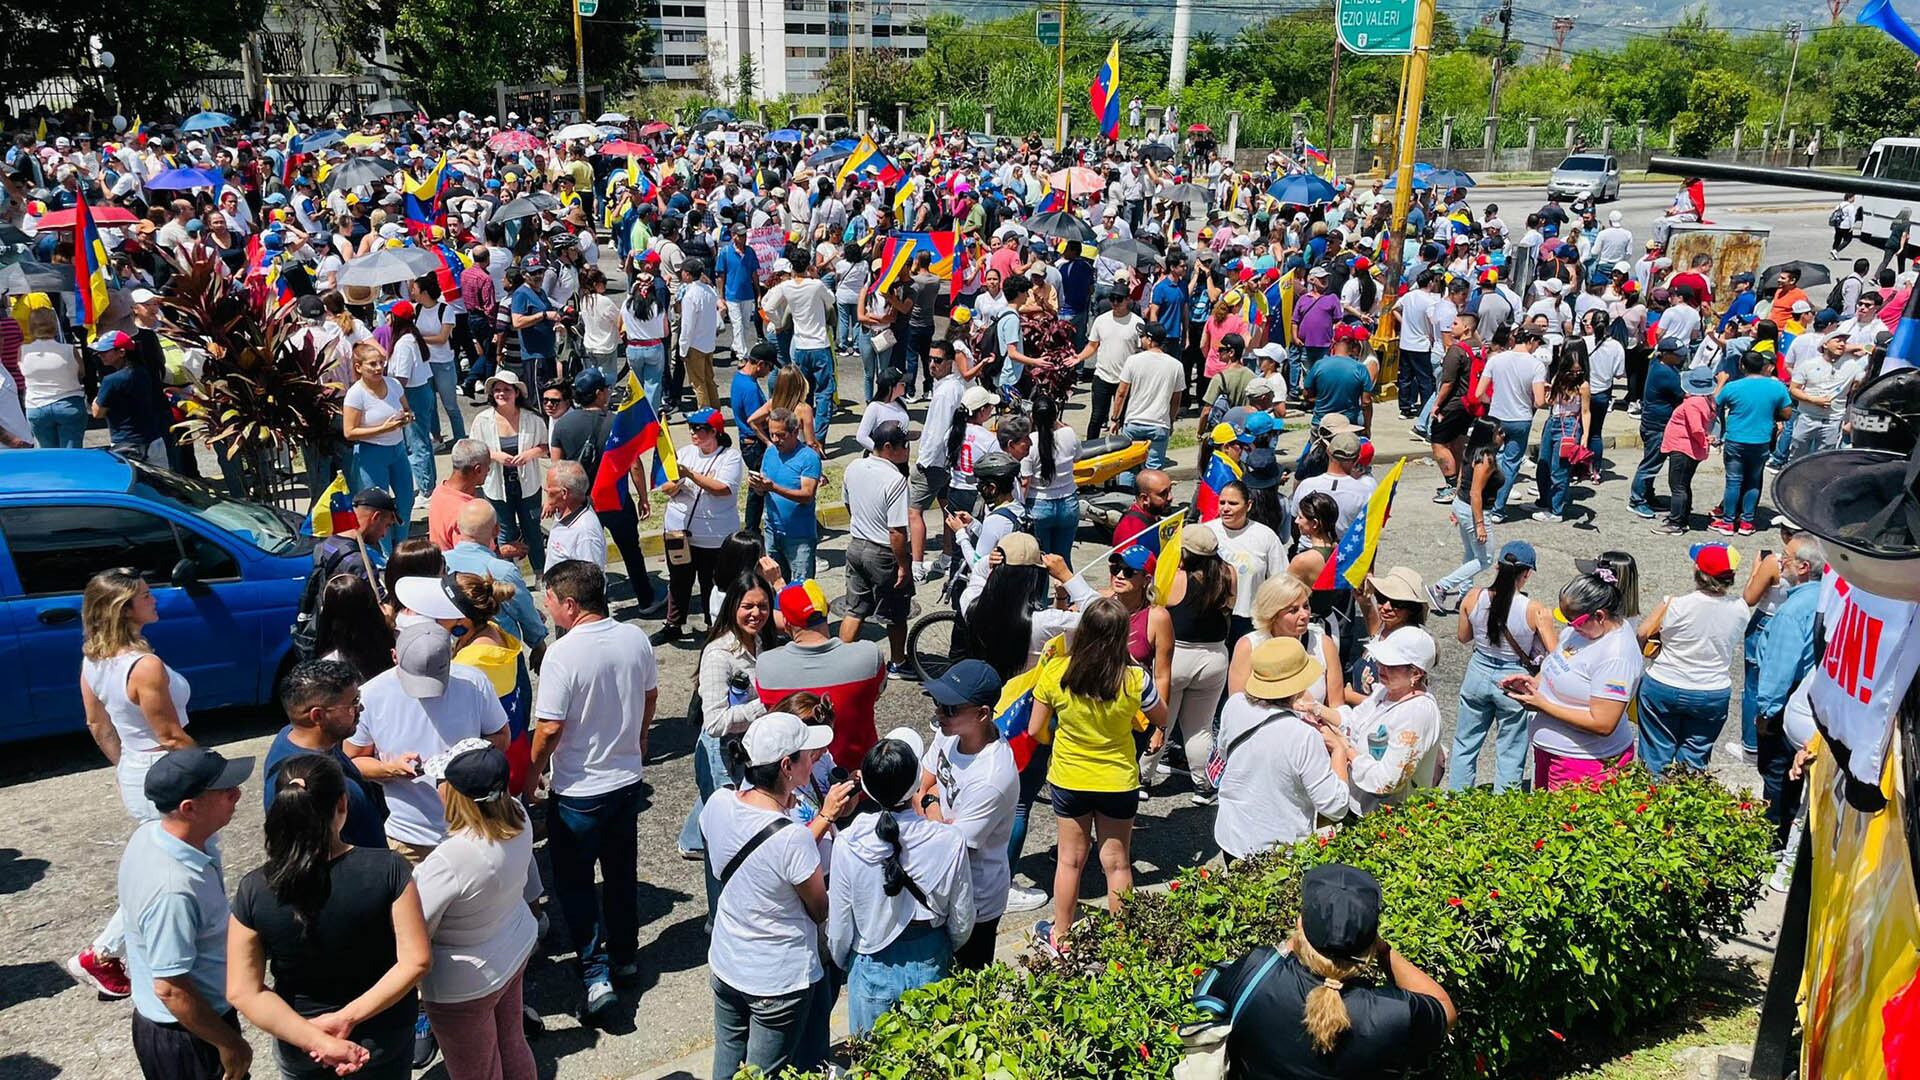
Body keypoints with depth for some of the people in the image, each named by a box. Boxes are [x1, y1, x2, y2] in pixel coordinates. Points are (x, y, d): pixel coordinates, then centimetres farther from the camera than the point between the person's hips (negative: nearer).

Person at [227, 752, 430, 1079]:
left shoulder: (254, 890, -19)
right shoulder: (387, 869, -23)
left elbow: (244, 992, -17)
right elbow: (416, 960, -22)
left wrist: (319, 1041, -18)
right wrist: (349, 1016, -18)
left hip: (300, 1051, 1)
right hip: (384, 1040, -1)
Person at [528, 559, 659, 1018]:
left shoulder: (563, 654, -24)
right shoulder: (636, 638, -6)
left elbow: (549, 729, -20)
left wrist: (532, 777, -4)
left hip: (578, 791, -6)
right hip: (629, 778, 6)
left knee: (575, 881, 9)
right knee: (621, 872, 21)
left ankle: (596, 973, 3)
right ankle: (625, 957, 34)